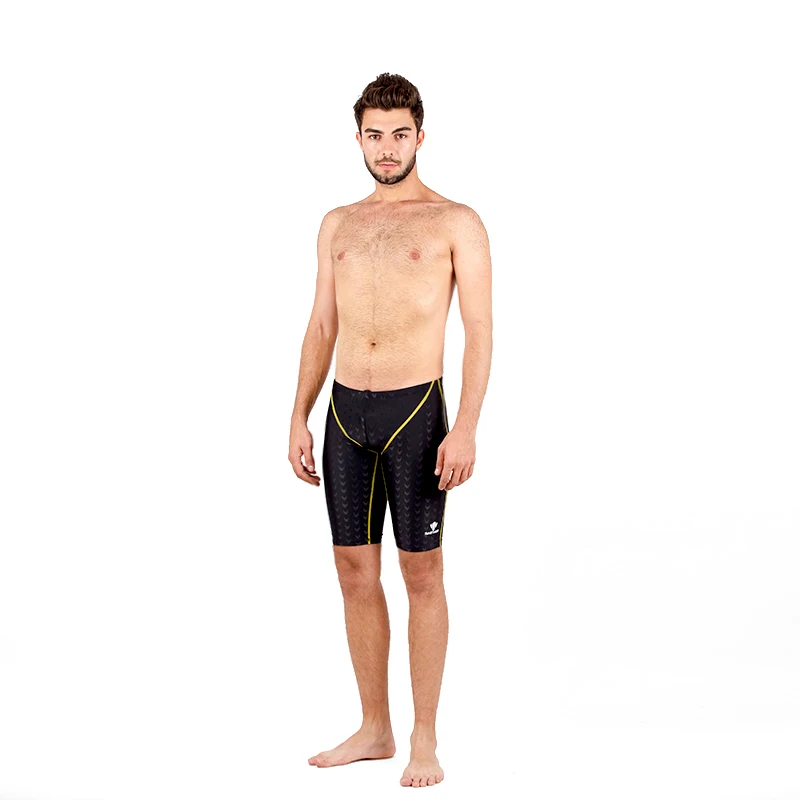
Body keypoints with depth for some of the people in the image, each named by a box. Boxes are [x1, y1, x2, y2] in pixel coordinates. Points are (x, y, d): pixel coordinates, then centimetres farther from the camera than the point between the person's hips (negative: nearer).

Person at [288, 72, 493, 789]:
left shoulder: (455, 223, -1)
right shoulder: (338, 224, 14)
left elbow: (480, 331, -6)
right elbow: (321, 327, 16)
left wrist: (466, 428, -15)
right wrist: (300, 419, 10)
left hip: (415, 412, -5)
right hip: (345, 413, 5)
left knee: (422, 575, 1)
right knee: (355, 573, 8)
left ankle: (425, 740, 11)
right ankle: (374, 729, 21)